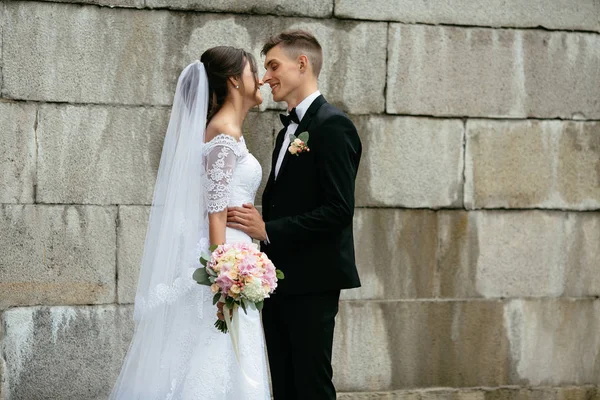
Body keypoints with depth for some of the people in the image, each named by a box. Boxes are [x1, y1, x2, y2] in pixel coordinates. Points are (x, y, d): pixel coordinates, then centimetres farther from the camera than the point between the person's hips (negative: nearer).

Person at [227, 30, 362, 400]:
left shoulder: (332, 126, -11)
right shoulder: (290, 129, 18)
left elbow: (339, 209, -18)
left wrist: (268, 230, -18)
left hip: (311, 283, -9)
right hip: (280, 282, 9)